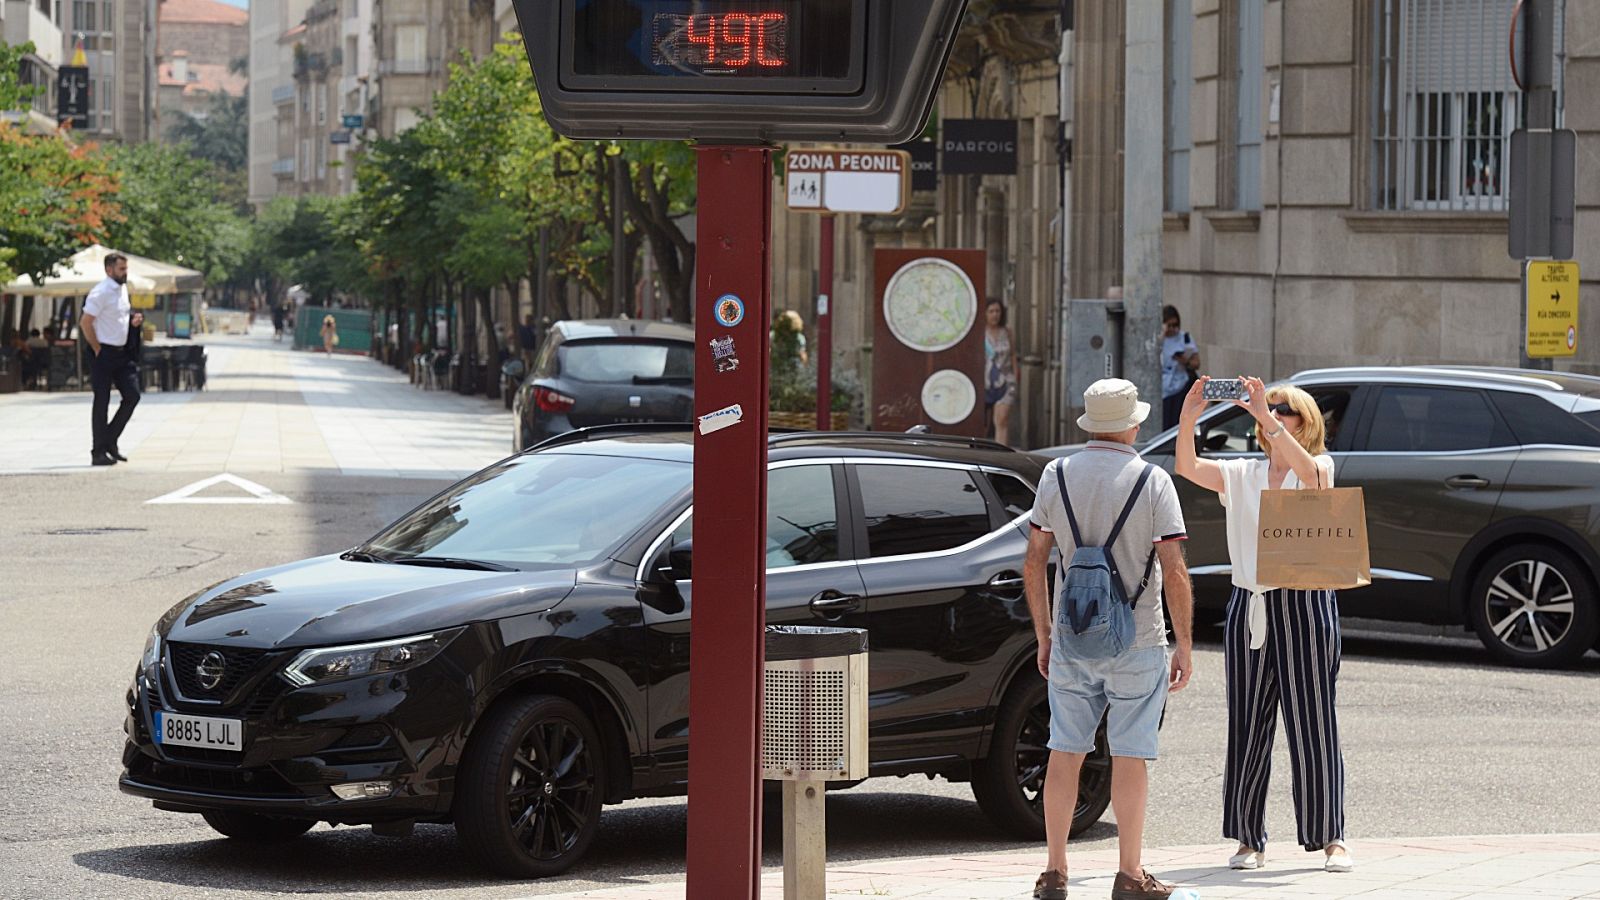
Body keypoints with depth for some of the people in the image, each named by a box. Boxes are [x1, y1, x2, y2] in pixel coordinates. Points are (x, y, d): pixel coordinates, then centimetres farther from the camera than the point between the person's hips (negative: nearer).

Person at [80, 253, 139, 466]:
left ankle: (110, 441, 15)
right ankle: (99, 453, 2)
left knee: (132, 395, 3)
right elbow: (85, 323, -17)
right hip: (104, 354, -8)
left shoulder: (123, 289, 12)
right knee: (102, 402, -3)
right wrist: (98, 350, -13)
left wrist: (133, 320, 7)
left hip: (121, 353, 8)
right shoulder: (101, 292, -15)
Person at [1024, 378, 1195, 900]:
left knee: (1065, 753, 8)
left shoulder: (1056, 477, 2)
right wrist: (1185, 646, -3)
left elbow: (1034, 564, 4)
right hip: (1137, 643, -3)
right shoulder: (1152, 481, -8)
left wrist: (1043, 636, 14)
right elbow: (1175, 573, -11)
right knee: (1130, 758, 2)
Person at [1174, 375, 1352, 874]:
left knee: (1313, 726, -3)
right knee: (1247, 727, 4)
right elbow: (1189, 468, -2)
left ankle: (1331, 838, 3)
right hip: (1249, 607, 4)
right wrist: (1188, 419, -17)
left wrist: (1266, 417, -28)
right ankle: (1249, 839, 10)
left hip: (1304, 606, -4)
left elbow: (1307, 468, -23)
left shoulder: (1320, 468, 1)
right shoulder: (1242, 474, 11)